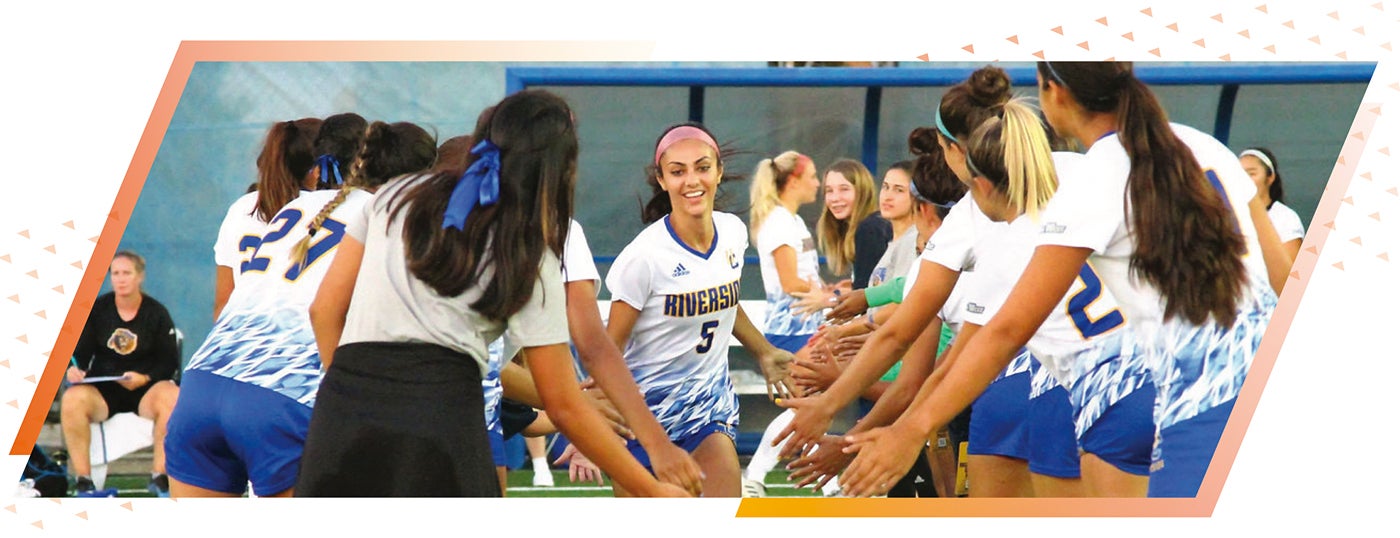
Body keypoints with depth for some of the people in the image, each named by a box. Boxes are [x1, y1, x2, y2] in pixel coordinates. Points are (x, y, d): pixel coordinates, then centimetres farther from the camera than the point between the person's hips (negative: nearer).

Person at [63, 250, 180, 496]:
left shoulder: (157, 313, 3)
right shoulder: (96, 309, 7)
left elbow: (169, 361, 0)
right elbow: (81, 351, 7)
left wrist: (144, 378, -19)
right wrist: (75, 369, -17)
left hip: (145, 389, -1)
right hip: (102, 389, 1)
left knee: (173, 399, -35)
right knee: (71, 399, -32)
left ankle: (160, 476, -24)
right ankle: (82, 479, -24)